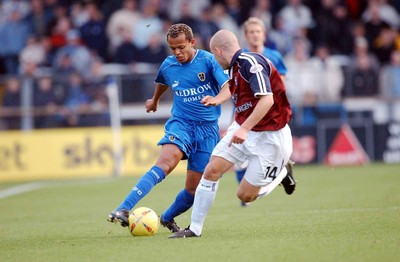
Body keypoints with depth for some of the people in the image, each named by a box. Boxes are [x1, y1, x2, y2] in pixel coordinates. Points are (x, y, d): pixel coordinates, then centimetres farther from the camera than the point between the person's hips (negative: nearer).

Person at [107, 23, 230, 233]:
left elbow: (228, 87, -16)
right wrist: (154, 100, 48)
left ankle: (167, 218, 28)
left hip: (207, 128, 0)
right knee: (165, 163, -29)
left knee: (193, 189, -1)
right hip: (180, 123, 1)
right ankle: (123, 210, -41)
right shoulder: (168, 65, 5)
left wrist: (217, 98, -38)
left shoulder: (208, 60, -6)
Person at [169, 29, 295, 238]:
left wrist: (244, 129, -36)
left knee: (245, 195, -4)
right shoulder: (234, 66, 6)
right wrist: (218, 99, 26)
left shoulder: (251, 62, -22)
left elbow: (267, 100, -31)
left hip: (268, 137, -8)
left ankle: (280, 173, 24)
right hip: (242, 130, 8)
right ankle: (195, 229, 1)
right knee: (212, 170, -8)